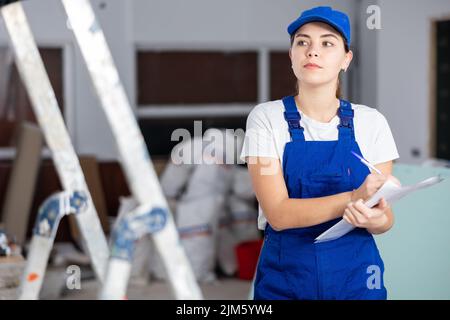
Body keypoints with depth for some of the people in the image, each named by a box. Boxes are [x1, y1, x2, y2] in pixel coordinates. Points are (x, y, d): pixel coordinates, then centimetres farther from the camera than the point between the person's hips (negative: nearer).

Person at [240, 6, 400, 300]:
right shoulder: (266, 118, -7)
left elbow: (386, 218, 0)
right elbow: (278, 214, -16)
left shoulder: (371, 122, -1)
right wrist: (355, 198, -28)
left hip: (356, 275, 1)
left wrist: (375, 218, -24)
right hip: (285, 276, -1)